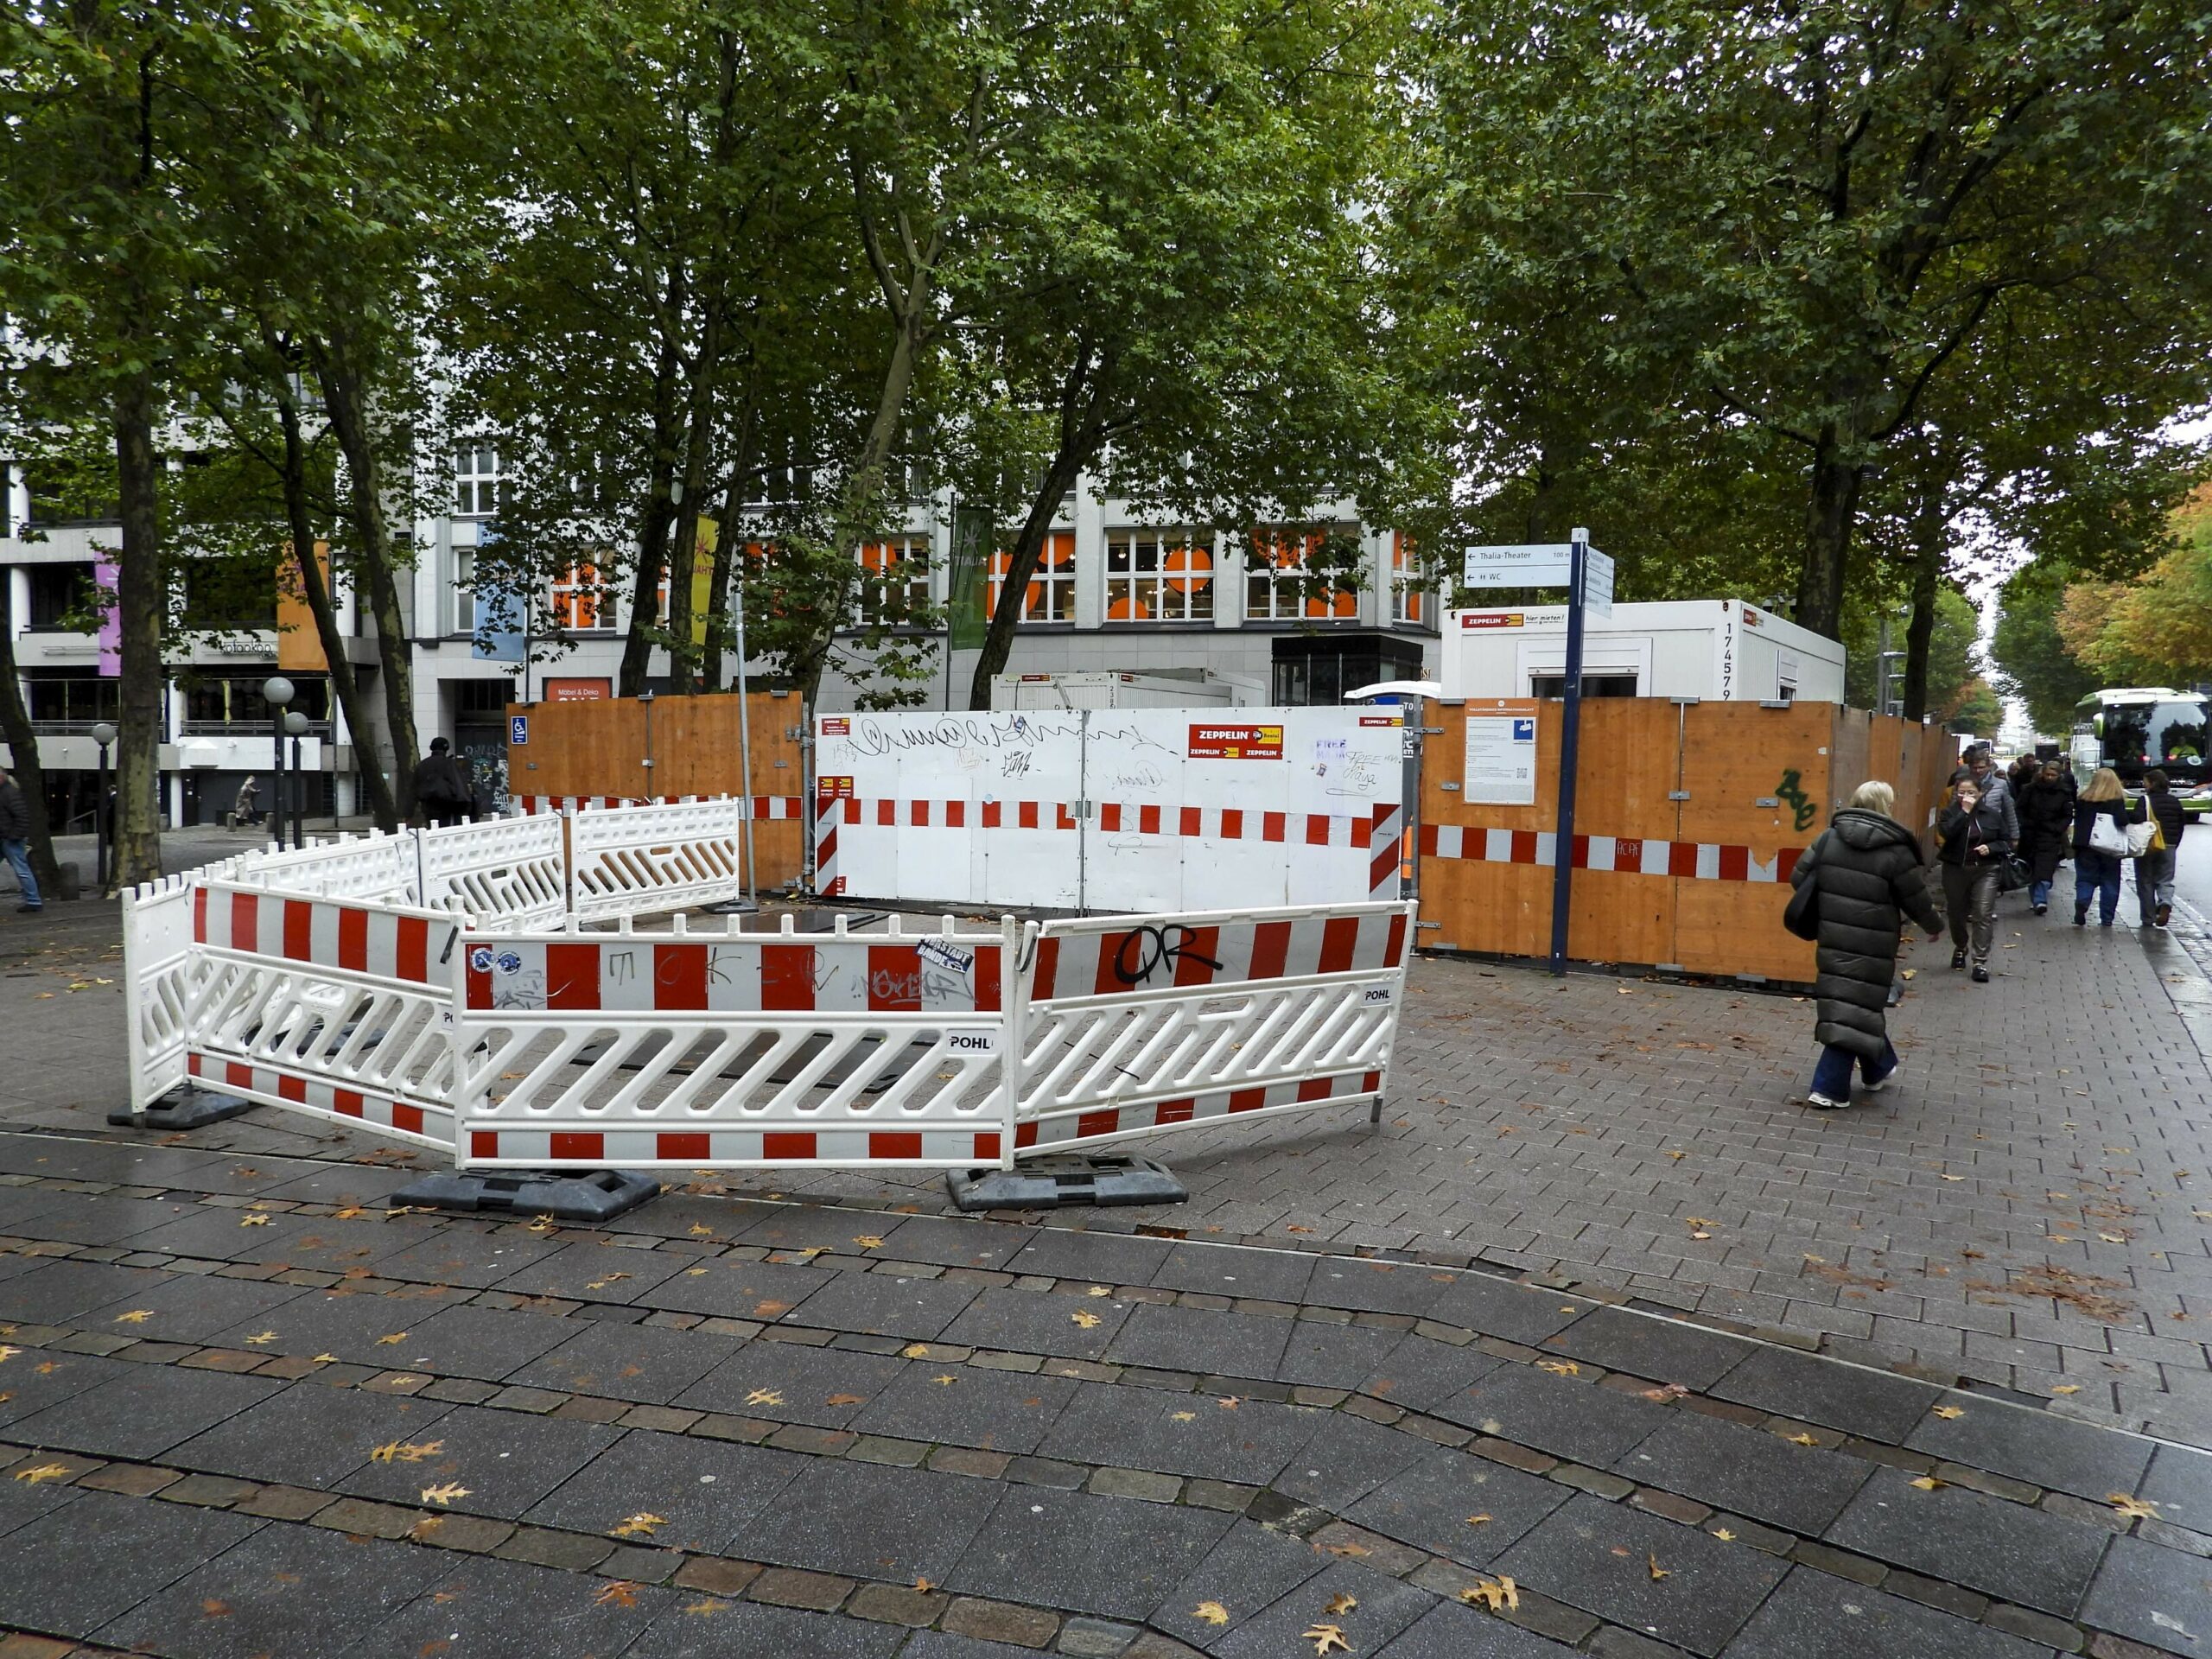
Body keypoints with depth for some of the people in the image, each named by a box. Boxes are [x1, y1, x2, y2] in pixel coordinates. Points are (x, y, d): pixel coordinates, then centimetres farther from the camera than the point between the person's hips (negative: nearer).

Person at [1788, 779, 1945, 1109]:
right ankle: (1829, 1088, -2)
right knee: (1855, 1010, 0)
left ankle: (1880, 1069, 38)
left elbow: (1798, 878, 4)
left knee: (1852, 1004, 20)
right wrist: (1935, 926, 20)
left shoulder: (1828, 838, 2)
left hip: (1833, 941, 5)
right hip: (1870, 947, -5)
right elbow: (1916, 898, 0)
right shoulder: (1894, 851, -9)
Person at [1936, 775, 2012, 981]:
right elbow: (1946, 834, -21)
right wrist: (1964, 812, -21)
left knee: (1983, 915, -9)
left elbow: (2006, 842, 9)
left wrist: (1991, 848, -12)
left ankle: (1981, 962, -6)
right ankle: (1960, 948, 40)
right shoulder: (1950, 812, -1)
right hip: (1955, 870, 1)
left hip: (1985, 871, 0)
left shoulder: (1993, 814, 2)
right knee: (1957, 913, 13)